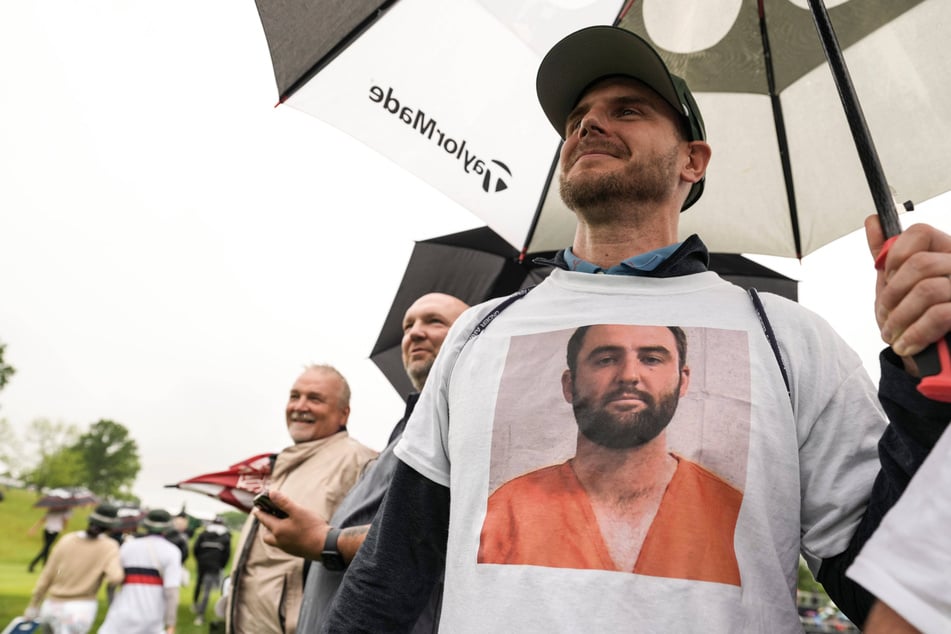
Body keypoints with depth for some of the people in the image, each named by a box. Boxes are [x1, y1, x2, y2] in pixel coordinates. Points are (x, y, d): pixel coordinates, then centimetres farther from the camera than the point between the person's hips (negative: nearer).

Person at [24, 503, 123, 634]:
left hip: (53, 605, 4)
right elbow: (115, 577, -24)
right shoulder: (109, 546, -9)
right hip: (82, 608, -4)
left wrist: (33, 606, 12)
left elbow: (47, 575, 3)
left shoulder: (67, 539, 0)